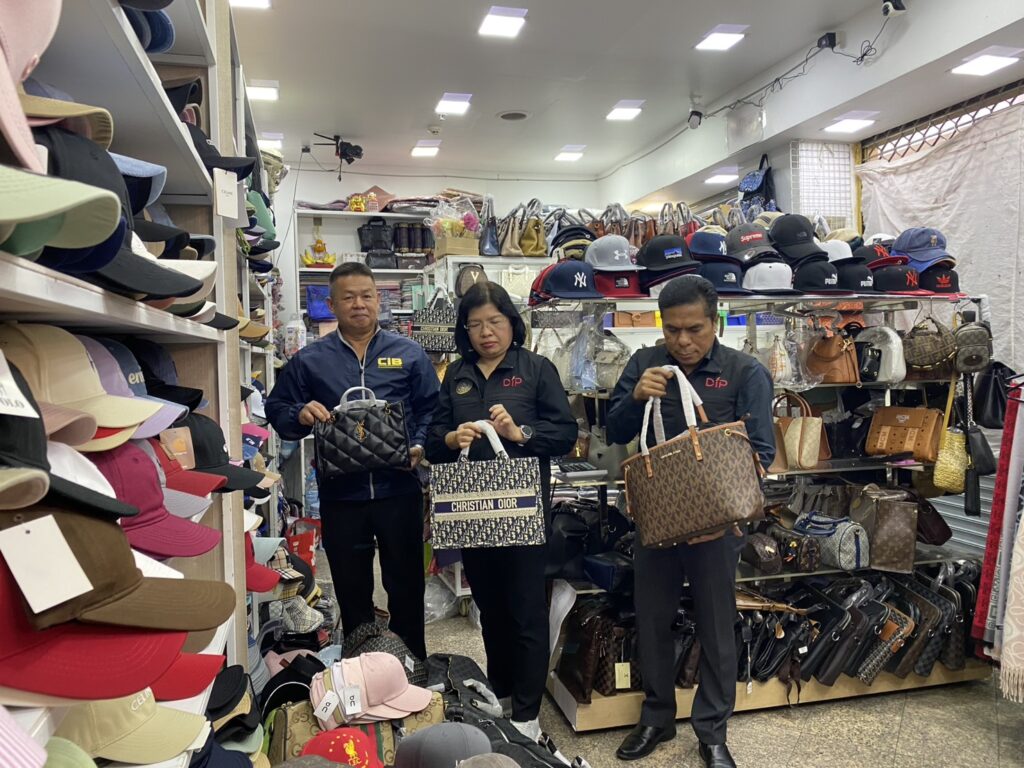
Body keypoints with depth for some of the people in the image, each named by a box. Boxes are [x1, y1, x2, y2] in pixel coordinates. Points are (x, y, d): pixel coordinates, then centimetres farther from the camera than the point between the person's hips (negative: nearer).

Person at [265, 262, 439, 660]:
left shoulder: (409, 353, 4)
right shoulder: (309, 360, 4)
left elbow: (431, 409, 6)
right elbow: (276, 409, 8)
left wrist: (420, 445, -10)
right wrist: (300, 415, -13)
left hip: (398, 490, 0)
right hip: (340, 495, 1)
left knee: (407, 584, 12)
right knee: (351, 590, 16)